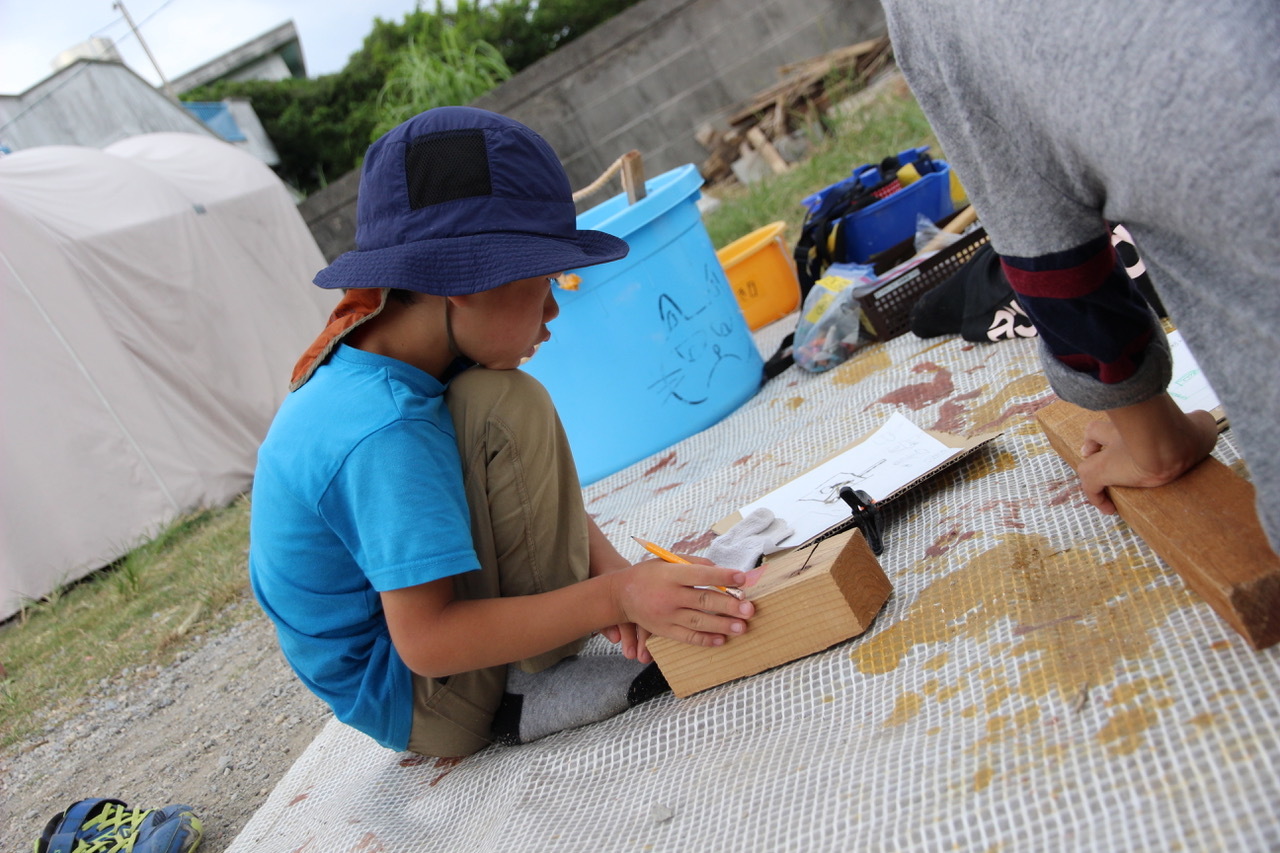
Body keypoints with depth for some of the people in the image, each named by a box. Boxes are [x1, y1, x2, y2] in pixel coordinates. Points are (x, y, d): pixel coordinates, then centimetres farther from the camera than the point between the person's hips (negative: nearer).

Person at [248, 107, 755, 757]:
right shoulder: (384, 433, -31)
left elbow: (530, 493, 1)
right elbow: (426, 641, -31)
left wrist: (607, 567, -13)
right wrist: (614, 596, -31)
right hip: (427, 710, -9)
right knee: (503, 409, -25)